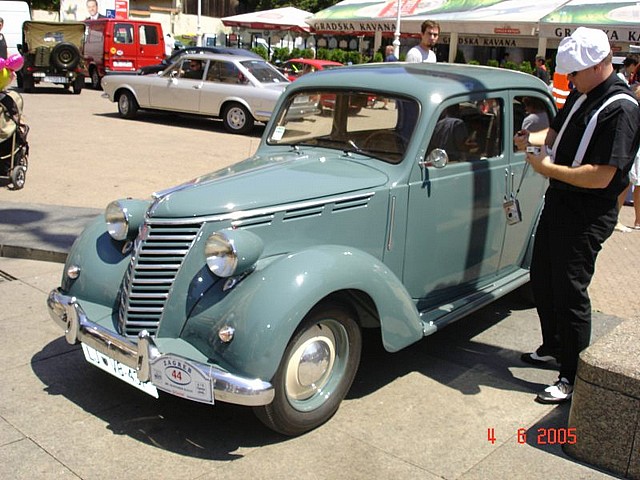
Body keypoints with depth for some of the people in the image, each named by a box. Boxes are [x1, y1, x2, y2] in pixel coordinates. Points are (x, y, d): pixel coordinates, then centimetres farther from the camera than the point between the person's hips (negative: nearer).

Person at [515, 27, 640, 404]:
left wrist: (548, 168, -19)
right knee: (543, 280, 19)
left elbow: (600, 176, -27)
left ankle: (574, 377, 12)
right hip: (559, 201, 9)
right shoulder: (581, 95, 6)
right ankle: (554, 348, 39)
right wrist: (534, 139, -1)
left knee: (570, 291, -3)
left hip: (587, 215, -9)